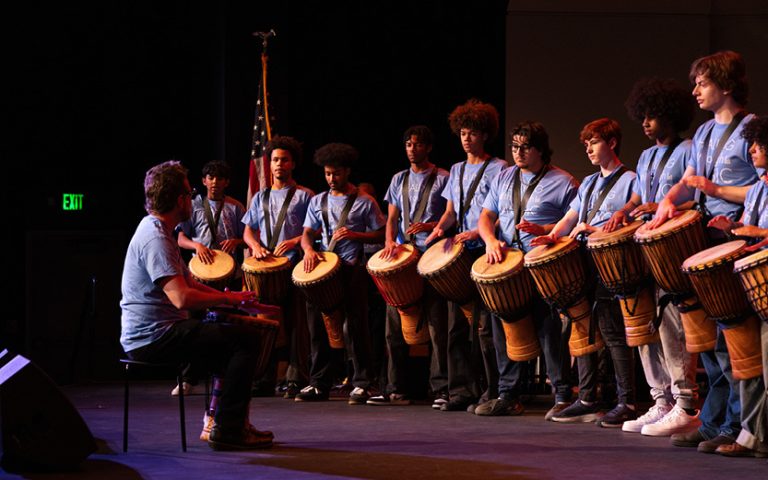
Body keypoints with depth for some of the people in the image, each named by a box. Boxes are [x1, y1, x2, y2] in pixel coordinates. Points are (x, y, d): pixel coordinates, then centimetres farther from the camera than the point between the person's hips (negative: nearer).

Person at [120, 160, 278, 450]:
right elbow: (182, 298, -29)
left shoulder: (157, 231, 16)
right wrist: (230, 298, -14)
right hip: (153, 338, -11)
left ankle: (224, 423, 18)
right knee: (247, 339, -13)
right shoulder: (156, 239, -19)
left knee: (236, 335, 21)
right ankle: (228, 431, -11)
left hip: (153, 333, 11)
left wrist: (242, 303, 10)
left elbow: (191, 284, 19)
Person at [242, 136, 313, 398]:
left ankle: (295, 379, -7)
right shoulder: (260, 197, 20)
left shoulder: (304, 196, 7)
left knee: (295, 323, -7)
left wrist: (294, 242, -15)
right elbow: (248, 229, 19)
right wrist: (255, 245, -2)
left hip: (294, 266, -4)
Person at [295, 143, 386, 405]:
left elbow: (380, 235, 2)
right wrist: (309, 250, -10)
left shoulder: (364, 202, 3)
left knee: (356, 326, -5)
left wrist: (354, 235, -13)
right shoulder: (318, 202, 15)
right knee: (318, 324, 3)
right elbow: (307, 233, 11)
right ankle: (319, 383, 10)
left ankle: (361, 384, -1)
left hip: (353, 268, -4)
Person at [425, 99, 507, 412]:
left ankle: (493, 392, -6)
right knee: (457, 325, 5)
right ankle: (462, 391, 8)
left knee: (485, 325, -9)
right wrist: (439, 228, -1)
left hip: (485, 250, -7)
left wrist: (477, 233, -20)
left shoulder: (498, 169, -1)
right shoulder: (457, 171, 19)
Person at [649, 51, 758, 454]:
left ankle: (735, 427, -4)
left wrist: (717, 190, -16)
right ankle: (713, 421, 16)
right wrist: (668, 201, 1)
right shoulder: (705, 133, 18)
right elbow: (688, 180, 21)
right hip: (705, 238, 9)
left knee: (727, 336, -9)